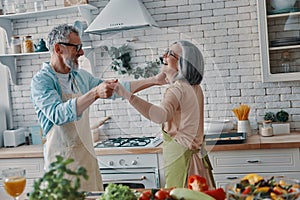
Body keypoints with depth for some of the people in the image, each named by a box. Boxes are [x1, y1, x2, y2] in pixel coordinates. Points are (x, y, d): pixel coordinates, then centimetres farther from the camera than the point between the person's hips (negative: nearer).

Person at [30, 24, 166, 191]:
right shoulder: (41, 81, -12)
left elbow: (116, 89, 12)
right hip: (62, 160, -6)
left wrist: (154, 80, 8)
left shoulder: (81, 76, 8)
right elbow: (58, 114, -28)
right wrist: (95, 93, -36)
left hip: (88, 156, 7)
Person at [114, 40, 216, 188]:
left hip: (180, 154, -10)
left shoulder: (178, 88, -20)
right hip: (195, 152, 10)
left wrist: (127, 95, -46)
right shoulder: (194, 88, 9)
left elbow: (160, 115, -39)